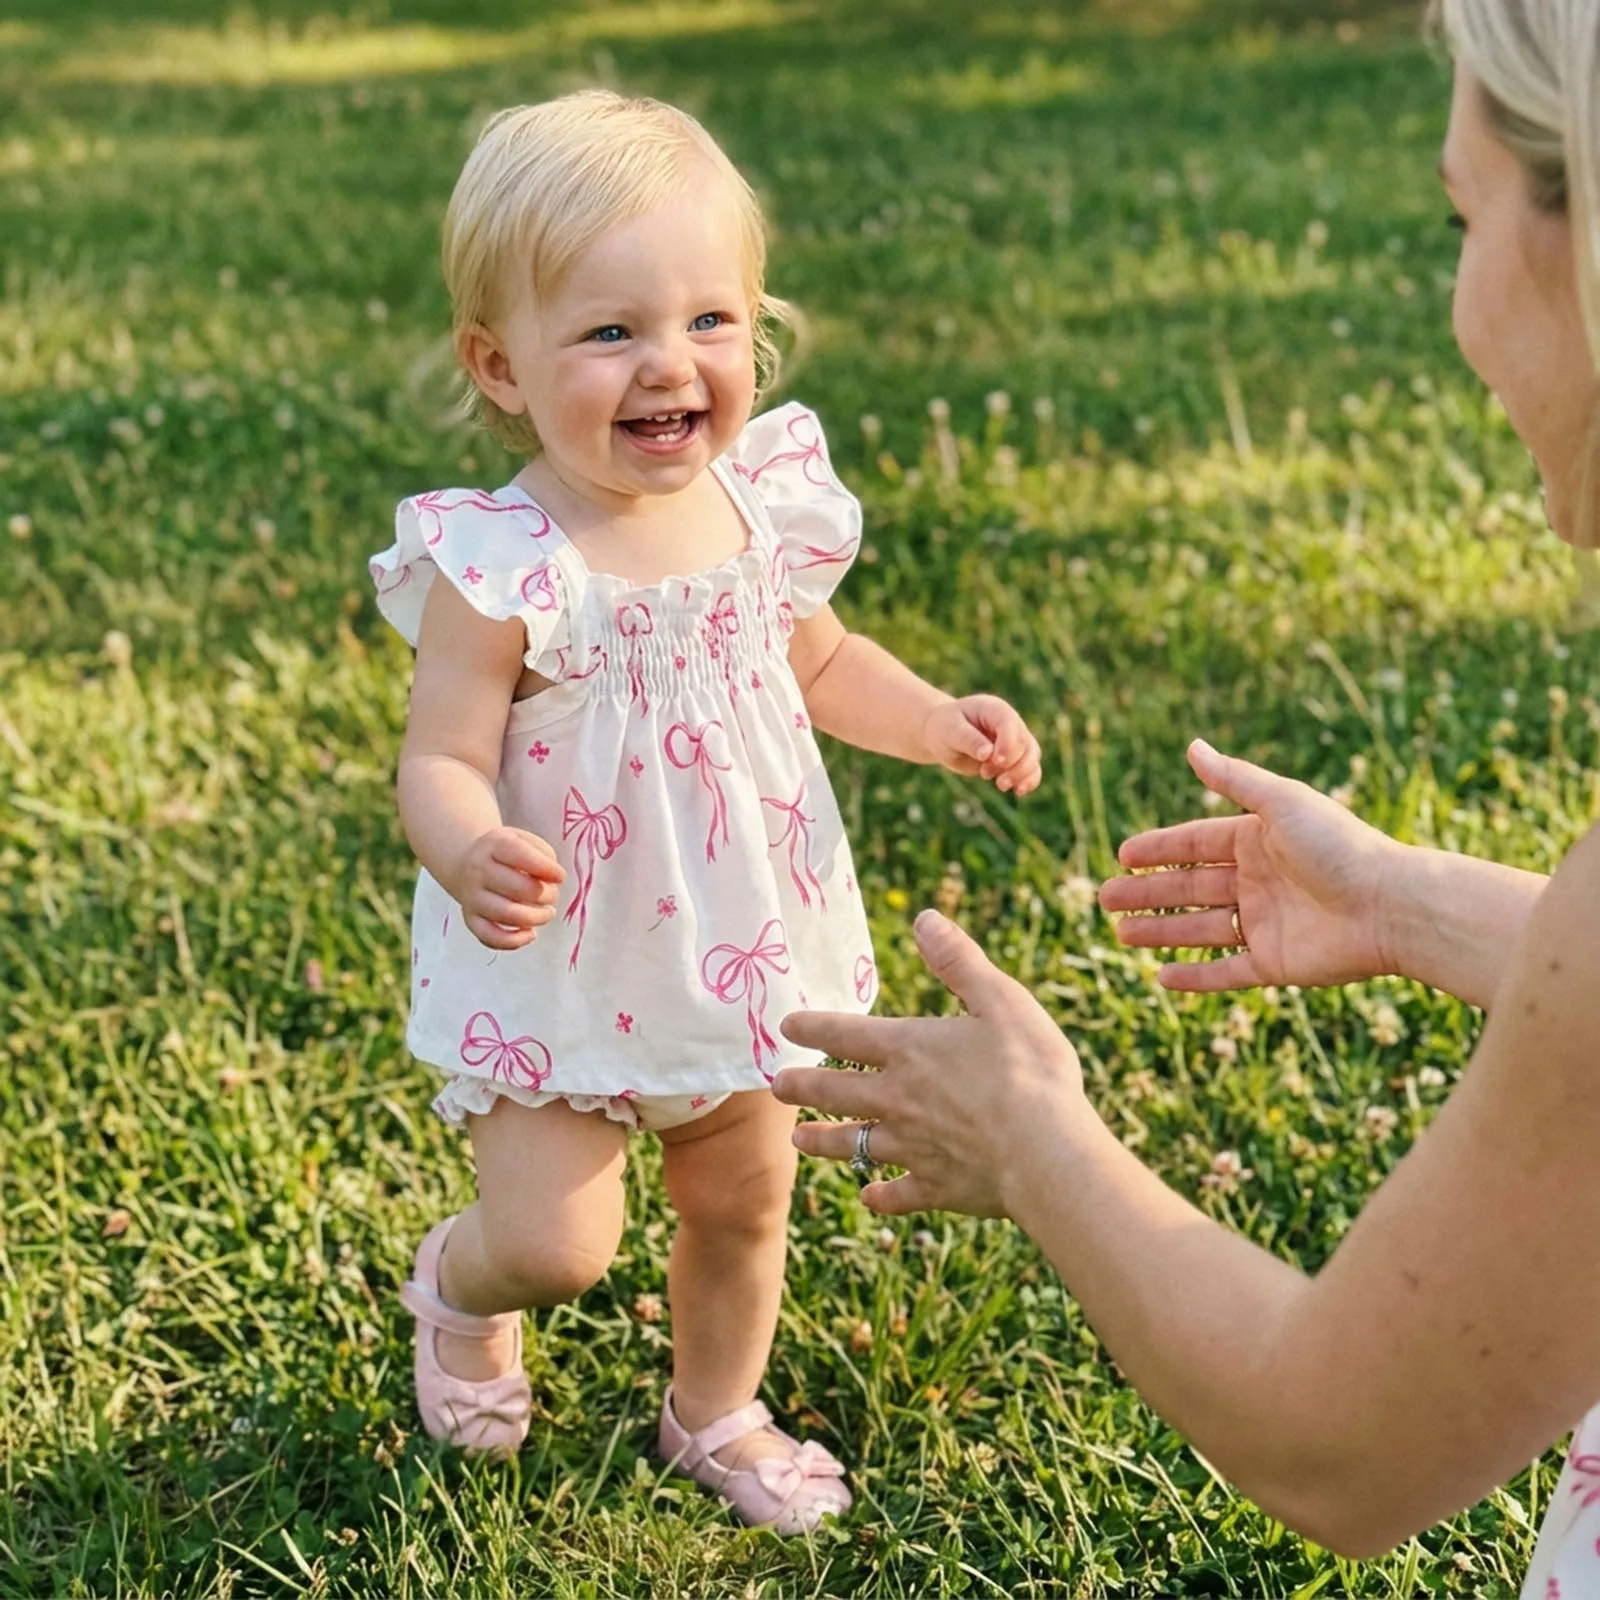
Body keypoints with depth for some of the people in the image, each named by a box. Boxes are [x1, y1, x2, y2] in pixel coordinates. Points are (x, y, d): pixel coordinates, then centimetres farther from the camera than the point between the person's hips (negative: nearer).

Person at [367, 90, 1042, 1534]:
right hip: (563, 970, -5)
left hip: (744, 951, 5)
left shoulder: (766, 506, -7)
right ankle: (462, 1284, 33)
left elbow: (822, 665, 10)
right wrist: (471, 857, -43)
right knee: (558, 1243, -5)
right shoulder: (500, 571, -24)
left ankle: (718, 1416, 46)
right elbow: (441, 764, -22)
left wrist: (939, 723, -6)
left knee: (746, 1203, 19)